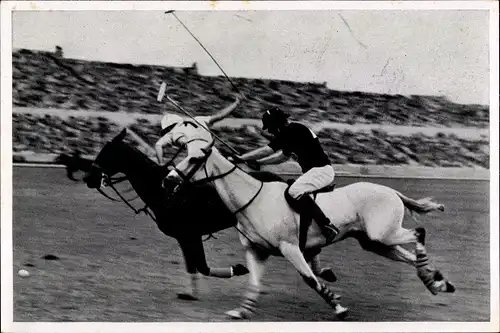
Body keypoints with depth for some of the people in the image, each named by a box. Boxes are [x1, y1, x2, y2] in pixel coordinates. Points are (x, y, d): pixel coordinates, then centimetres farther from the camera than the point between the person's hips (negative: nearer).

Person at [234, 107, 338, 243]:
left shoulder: (292, 131, -15)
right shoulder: (290, 132, 14)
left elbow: (267, 150, -14)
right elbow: (284, 156, 22)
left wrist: (240, 158, -7)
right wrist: (258, 162, 16)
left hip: (321, 170, -11)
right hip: (317, 171, 11)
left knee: (293, 193, -28)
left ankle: (327, 226, -27)